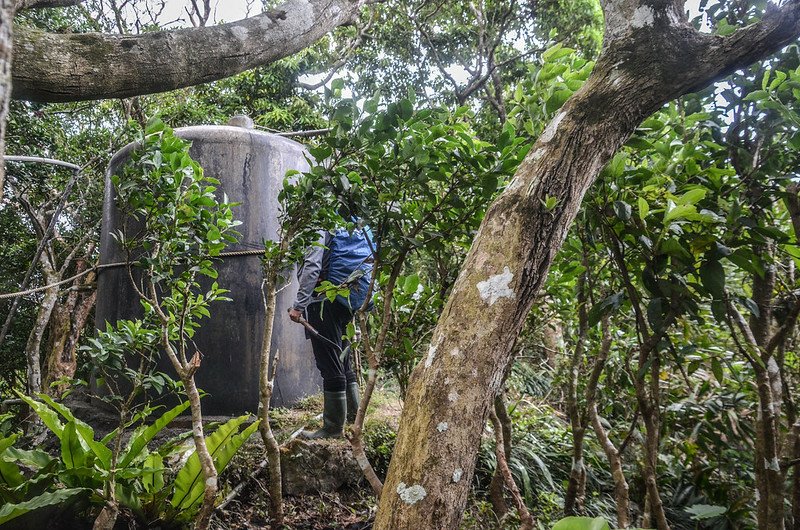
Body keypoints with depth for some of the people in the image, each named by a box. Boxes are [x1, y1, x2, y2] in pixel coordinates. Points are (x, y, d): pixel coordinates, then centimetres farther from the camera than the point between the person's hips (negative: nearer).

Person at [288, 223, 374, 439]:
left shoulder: (325, 229, -7)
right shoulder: (361, 230, 17)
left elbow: (312, 268, -18)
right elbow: (368, 266, 21)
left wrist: (298, 305, -19)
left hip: (326, 301, -8)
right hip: (349, 304, 8)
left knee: (330, 366, -4)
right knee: (343, 362, 19)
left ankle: (333, 427, 3)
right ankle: (353, 412, 29)